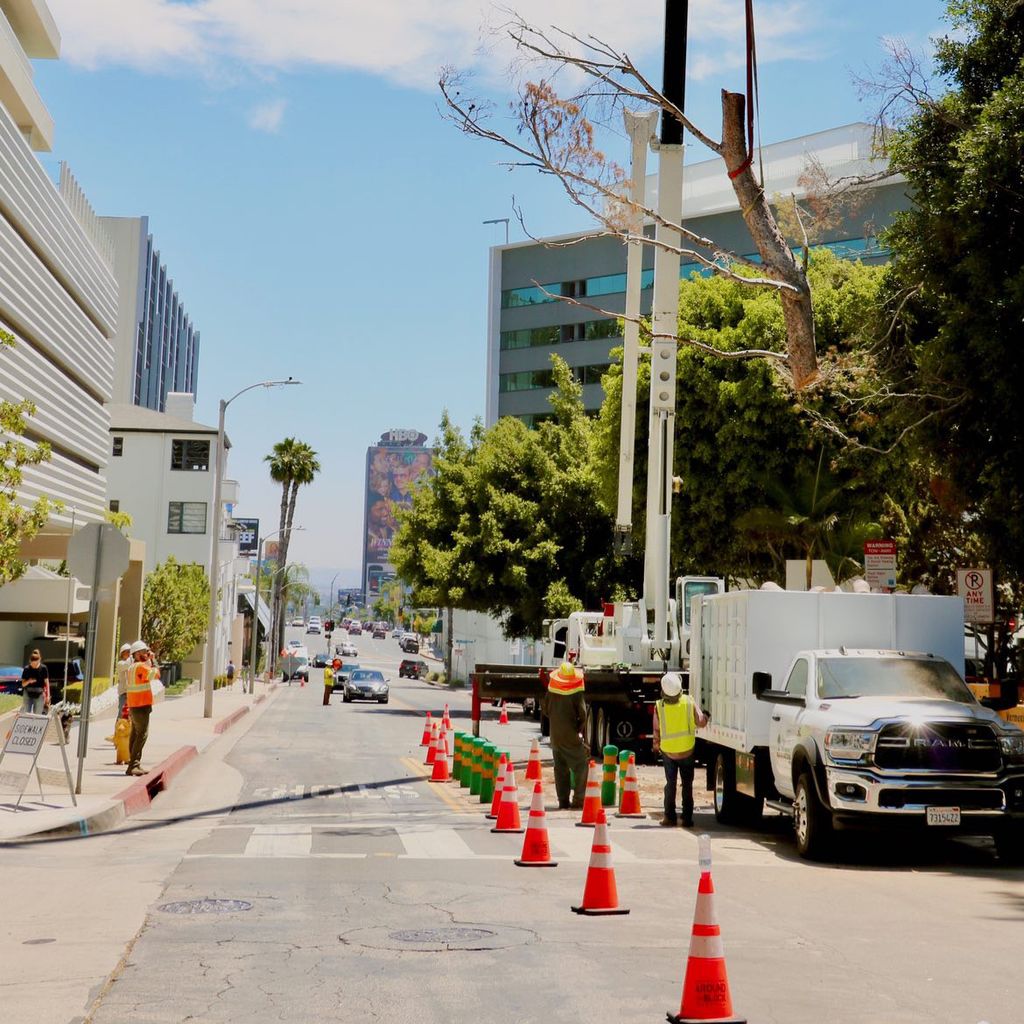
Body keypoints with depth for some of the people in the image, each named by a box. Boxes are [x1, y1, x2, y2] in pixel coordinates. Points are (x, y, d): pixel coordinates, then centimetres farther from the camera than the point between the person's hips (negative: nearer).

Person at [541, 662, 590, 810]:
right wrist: (580, 729, 2)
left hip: (555, 736, 5)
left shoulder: (551, 691, -1)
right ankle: (578, 799, -2)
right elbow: (583, 714, -13)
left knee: (560, 768, 11)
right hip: (571, 737, -5)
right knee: (581, 766, 5)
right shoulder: (576, 694, -14)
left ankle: (563, 801, 11)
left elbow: (545, 709, 10)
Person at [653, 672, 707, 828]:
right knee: (687, 785, 10)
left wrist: (656, 746, 9)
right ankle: (687, 818, 8)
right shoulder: (689, 702, -18)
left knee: (670, 784, 13)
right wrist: (706, 717, 12)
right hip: (687, 750, 0)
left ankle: (670, 817, 11)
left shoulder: (659, 707, -17)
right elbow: (700, 722, -11)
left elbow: (657, 730, -8)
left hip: (668, 751, 0)